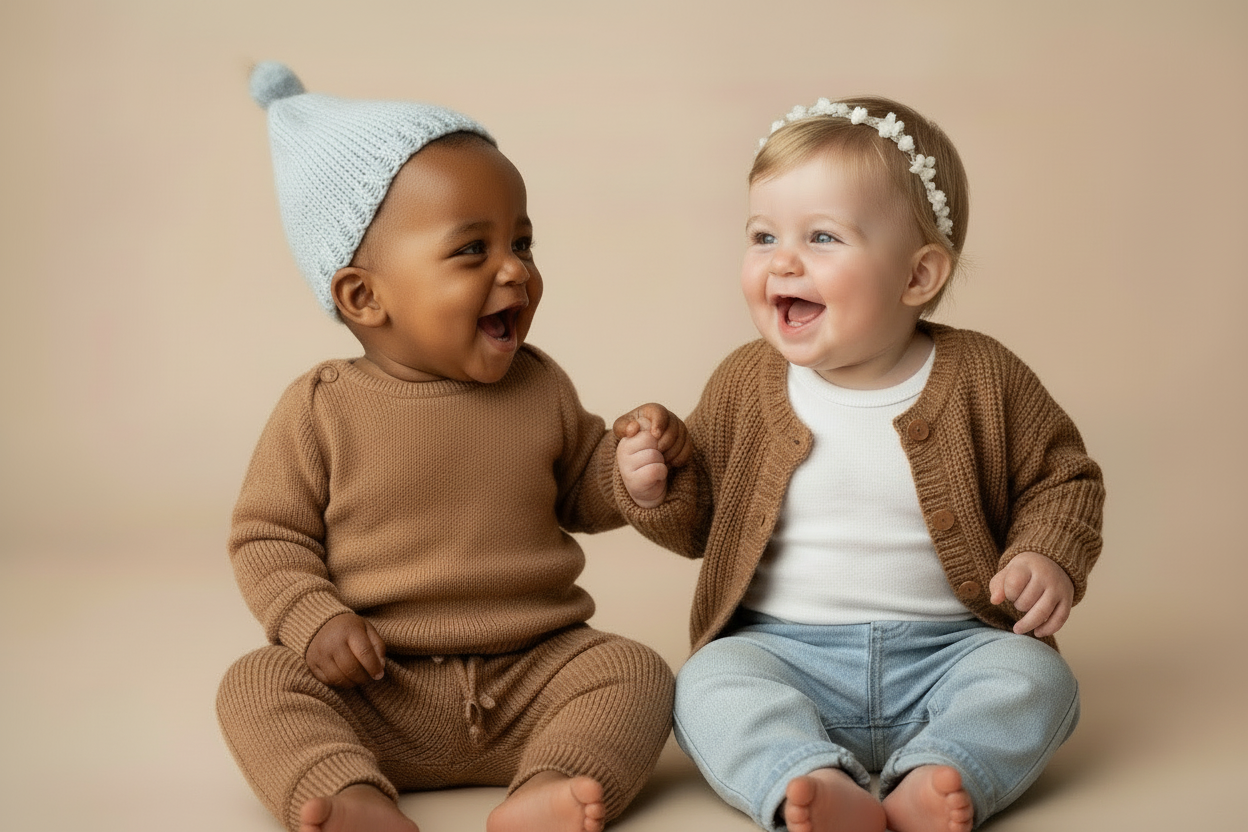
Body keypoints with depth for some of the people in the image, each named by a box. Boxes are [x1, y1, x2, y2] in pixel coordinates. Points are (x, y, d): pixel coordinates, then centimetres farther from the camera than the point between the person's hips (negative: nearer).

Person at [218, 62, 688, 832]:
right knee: (258, 686, -23)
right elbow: (268, 537, 2)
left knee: (636, 672, -20)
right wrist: (314, 620, -16)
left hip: (533, 672, 2)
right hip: (376, 690, -2)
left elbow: (583, 494, 18)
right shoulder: (322, 409, -4)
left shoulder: (539, 387, 6)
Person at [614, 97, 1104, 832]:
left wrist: (1049, 557, -10)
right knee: (709, 683, -26)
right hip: (784, 650, 1)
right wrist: (656, 491, -10)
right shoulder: (745, 383, 2)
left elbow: (1062, 479, 9)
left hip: (943, 651, 0)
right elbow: (702, 519, 11)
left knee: (1034, 679, -25)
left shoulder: (983, 378, -2)